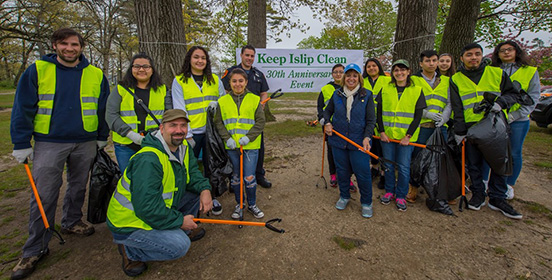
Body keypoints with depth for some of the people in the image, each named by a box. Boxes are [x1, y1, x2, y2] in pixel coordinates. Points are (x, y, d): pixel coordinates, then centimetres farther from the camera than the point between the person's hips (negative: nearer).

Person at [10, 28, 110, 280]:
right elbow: (23, 108, -1)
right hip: (49, 143, -2)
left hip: (85, 143, 2)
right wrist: (21, 144, -4)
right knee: (44, 195, -1)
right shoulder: (37, 70, -2)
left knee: (78, 186, 16)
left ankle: (71, 222, 39)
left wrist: (102, 138, 11)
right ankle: (35, 249, 12)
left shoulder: (95, 75, 3)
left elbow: (103, 109, 9)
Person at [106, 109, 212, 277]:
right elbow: (147, 207, -33)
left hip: (158, 209, 9)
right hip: (130, 222, -8)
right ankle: (129, 250, 1)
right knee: (180, 245, -22)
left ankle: (185, 231, 20)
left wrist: (204, 189, -16)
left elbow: (192, 172, 5)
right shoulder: (148, 160, -32)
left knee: (197, 191, 1)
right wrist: (179, 221, -22)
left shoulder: (183, 146, -2)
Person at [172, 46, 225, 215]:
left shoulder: (215, 80, 10)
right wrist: (187, 135, -13)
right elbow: (179, 110, -6)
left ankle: (211, 198, 28)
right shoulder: (179, 81, 0)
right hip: (192, 132, -2)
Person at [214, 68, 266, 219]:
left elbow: (260, 121, -1)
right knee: (235, 177, 13)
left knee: (249, 177, -1)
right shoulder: (223, 101, 5)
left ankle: (252, 204, 23)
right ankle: (239, 204, 32)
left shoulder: (255, 99, 1)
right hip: (231, 146, 2)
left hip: (251, 145, -2)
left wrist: (249, 137, -13)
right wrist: (227, 138, -10)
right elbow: (218, 122, 4)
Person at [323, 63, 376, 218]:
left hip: (359, 142, -2)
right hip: (338, 141, 3)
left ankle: (366, 202, 23)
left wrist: (367, 137, -17)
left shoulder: (366, 95, -3)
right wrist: (327, 123, -3)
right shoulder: (337, 94, 3)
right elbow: (327, 111, 16)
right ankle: (344, 196, 37)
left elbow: (371, 120, -4)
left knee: (363, 173, 1)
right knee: (342, 170, 14)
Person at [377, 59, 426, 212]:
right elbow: (379, 112, 5)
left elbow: (418, 116, -3)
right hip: (387, 134, 2)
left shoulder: (417, 90, 1)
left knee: (403, 167, 2)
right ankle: (389, 191, 27)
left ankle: (401, 196, 18)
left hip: (406, 136, -2)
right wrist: (382, 131, -5)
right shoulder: (385, 89, 6)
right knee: (388, 165, 10)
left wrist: (408, 136, -10)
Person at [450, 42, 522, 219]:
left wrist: (500, 102, -11)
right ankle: (478, 195, 21)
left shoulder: (497, 73, 7)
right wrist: (459, 131, -3)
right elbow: (457, 109, 2)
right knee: (474, 164, 6)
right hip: (471, 129, -1)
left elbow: (513, 94, 11)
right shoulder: (456, 80, 5)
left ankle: (497, 198, 18)